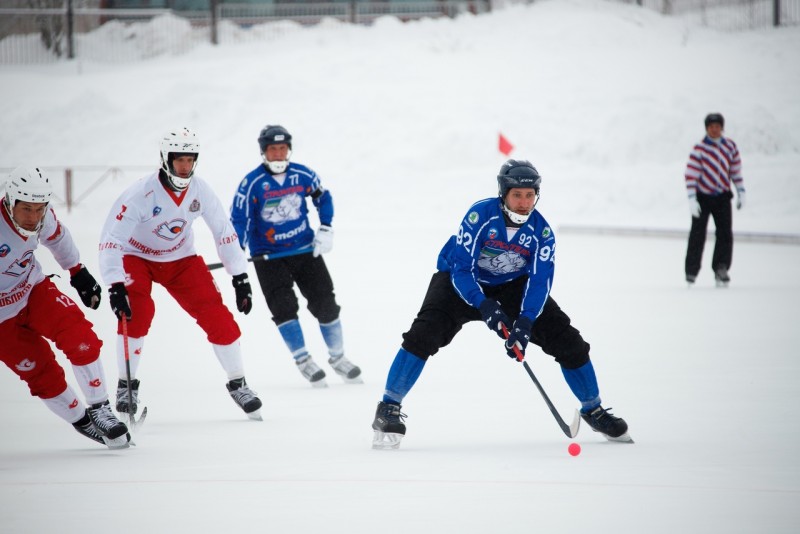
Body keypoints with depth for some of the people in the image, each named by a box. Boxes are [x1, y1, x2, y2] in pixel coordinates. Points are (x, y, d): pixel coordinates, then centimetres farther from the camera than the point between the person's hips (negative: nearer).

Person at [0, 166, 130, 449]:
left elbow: (56, 236, 12)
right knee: (43, 373, -4)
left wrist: (78, 272, 21)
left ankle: (99, 410, -3)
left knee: (80, 338, -15)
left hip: (34, 290, 5)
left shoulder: (42, 215, -12)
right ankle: (82, 421, 17)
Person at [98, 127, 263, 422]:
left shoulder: (200, 190, -16)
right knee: (137, 310, -30)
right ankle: (126, 385, -15)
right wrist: (115, 287, -41)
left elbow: (224, 232, -5)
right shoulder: (141, 194, -30)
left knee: (217, 315, -7)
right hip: (137, 258, -4)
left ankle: (237, 384, 12)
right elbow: (111, 240, -32)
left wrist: (240, 278, -7)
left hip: (180, 260, 4)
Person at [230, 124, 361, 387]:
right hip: (268, 255, -3)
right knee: (283, 306, -16)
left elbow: (323, 198, 12)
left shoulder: (303, 175, -5)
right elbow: (239, 219, -13)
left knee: (325, 303, 1)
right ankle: (303, 361, -2)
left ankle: (337, 357, 19)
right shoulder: (252, 183, -14)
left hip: (305, 249, 3)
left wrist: (325, 230, 2)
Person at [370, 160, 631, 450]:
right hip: (462, 281, -3)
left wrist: (525, 322, -39)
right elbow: (461, 268, -28)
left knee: (566, 339, -5)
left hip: (512, 284, 3)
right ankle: (388, 409, -17)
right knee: (425, 334, -27)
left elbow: (540, 281, -24)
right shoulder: (481, 214, -29)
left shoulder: (541, 231, -19)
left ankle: (593, 411, 16)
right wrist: (485, 306, -40)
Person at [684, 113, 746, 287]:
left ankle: (721, 269, -2)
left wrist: (741, 193, 7)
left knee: (725, 234, -7)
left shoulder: (730, 146, 3)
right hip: (703, 196, -3)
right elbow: (691, 174, -13)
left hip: (722, 196, 3)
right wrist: (692, 199, -18)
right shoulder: (699, 149, -11)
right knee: (698, 235, -1)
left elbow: (736, 170, 11)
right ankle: (691, 272, 9)